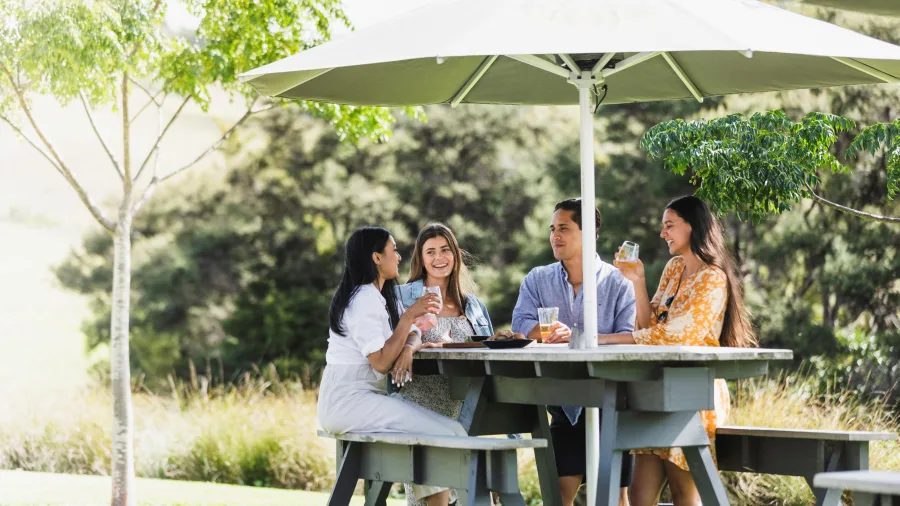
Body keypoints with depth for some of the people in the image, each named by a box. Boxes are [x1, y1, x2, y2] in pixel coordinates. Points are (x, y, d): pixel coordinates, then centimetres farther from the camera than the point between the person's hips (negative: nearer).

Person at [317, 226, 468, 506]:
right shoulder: (365, 300, -15)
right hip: (349, 401, -10)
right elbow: (382, 363, -20)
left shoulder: (379, 297, 16)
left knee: (449, 429, 1)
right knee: (448, 433, -18)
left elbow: (413, 336, 9)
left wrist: (409, 348, -14)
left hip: (365, 396, 10)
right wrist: (409, 316, -18)